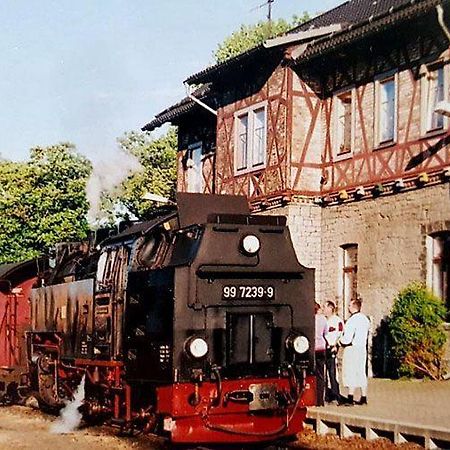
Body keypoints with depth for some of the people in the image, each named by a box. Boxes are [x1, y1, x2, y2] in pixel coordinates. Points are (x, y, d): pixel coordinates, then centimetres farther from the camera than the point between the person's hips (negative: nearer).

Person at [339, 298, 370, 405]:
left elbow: (347, 339, -18)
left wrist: (341, 340, 0)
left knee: (351, 373, -5)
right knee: (361, 373, 12)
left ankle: (350, 398, -6)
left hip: (352, 349, -8)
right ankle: (363, 398, 14)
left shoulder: (352, 320, -17)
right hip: (362, 348, 8)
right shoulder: (365, 319, 10)